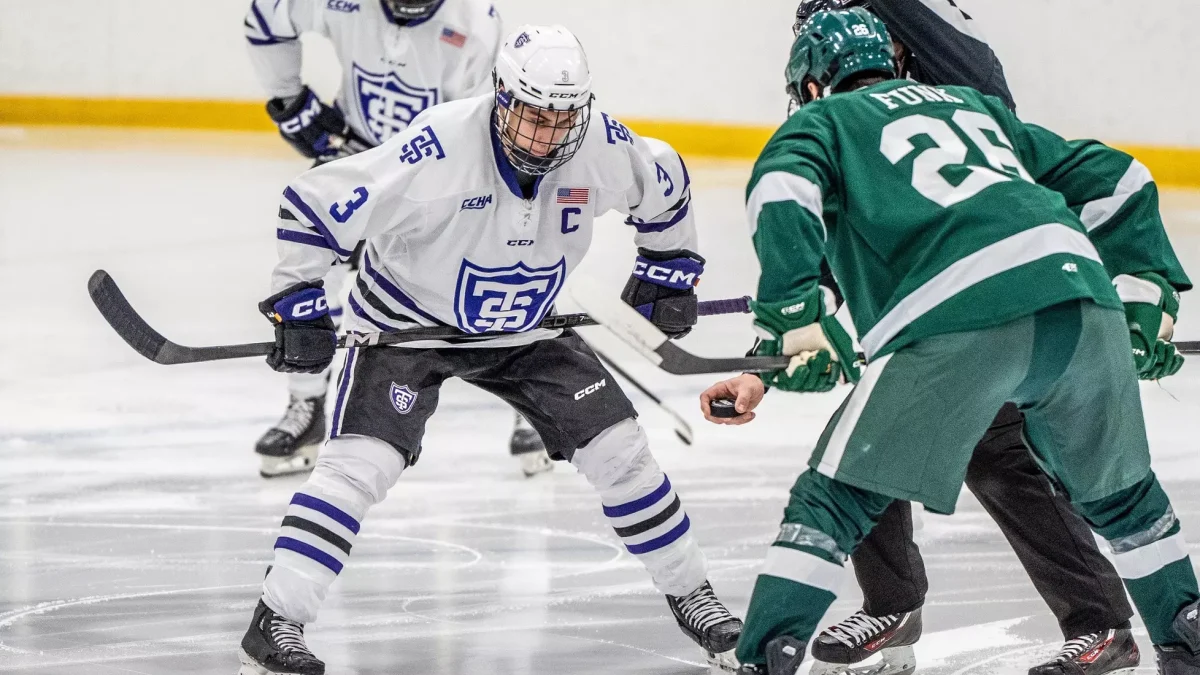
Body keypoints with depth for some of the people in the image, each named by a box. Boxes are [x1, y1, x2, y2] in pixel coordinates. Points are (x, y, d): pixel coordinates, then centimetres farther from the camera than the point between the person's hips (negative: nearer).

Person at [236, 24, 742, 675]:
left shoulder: (604, 147, -19)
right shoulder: (439, 149, -34)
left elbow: (665, 186, 6)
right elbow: (312, 204, -27)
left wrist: (668, 272, 10)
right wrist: (299, 307, -25)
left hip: (522, 329, 4)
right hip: (406, 321, -4)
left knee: (619, 449, 0)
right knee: (360, 462, -22)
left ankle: (693, 600, 18)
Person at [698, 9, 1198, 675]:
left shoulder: (821, 121, 22)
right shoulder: (973, 103, 37)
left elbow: (782, 191, -2)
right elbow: (1103, 176, 31)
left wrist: (796, 321, -7)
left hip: (955, 322, -4)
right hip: (1081, 296, 5)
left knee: (836, 500, 5)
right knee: (1120, 491, 28)